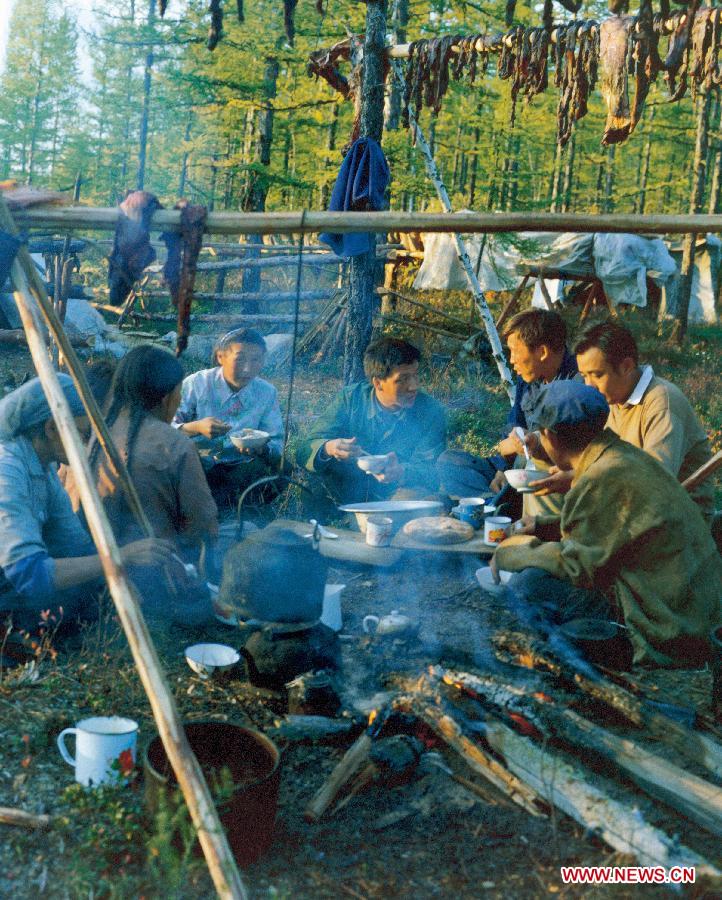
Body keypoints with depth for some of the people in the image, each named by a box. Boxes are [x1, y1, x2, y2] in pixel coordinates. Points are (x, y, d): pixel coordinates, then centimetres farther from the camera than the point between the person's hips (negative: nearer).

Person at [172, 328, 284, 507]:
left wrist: (261, 449, -24)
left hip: (240, 470, 3)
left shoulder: (267, 393, 0)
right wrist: (195, 428, -31)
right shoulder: (195, 384, -7)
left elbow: (276, 444, 0)